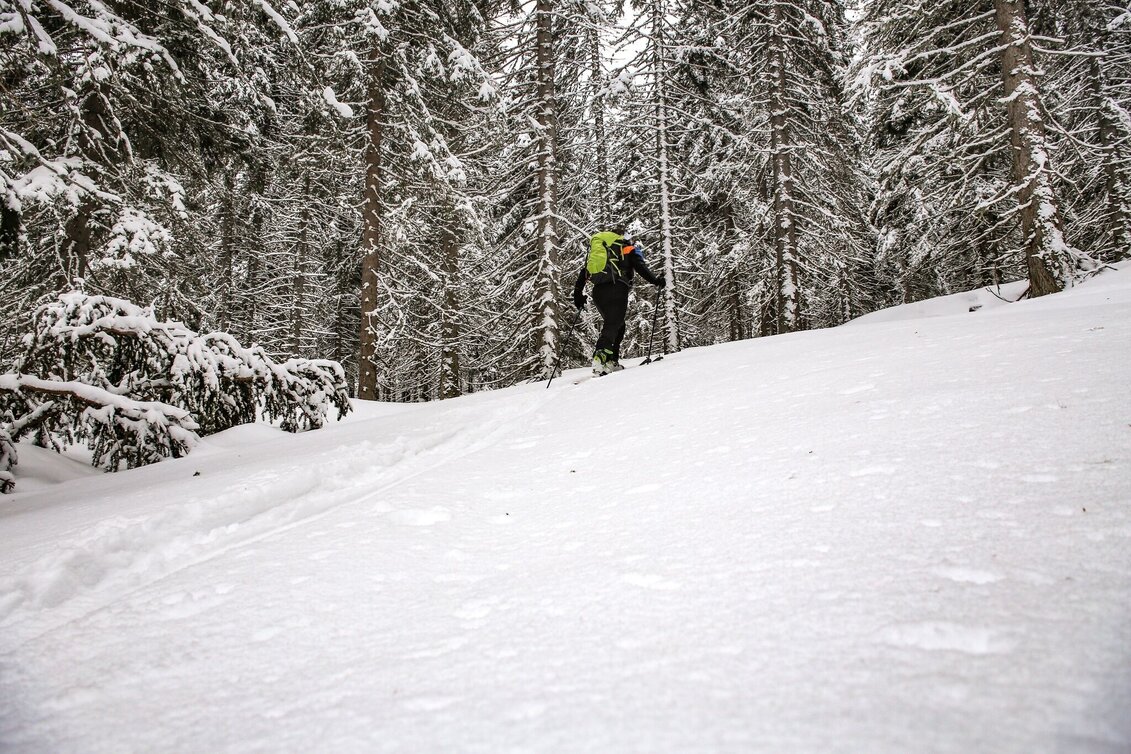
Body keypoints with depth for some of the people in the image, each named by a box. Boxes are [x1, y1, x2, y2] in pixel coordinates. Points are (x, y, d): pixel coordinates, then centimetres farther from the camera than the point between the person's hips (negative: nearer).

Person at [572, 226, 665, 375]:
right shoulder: (630, 248, 16)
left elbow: (584, 270, 21)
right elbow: (640, 266, -3)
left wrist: (578, 292, 22)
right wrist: (655, 281, -3)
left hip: (598, 291, 5)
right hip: (617, 289, -5)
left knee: (618, 325, 17)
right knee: (613, 325, -13)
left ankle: (611, 362, 7)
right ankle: (600, 356, -35)